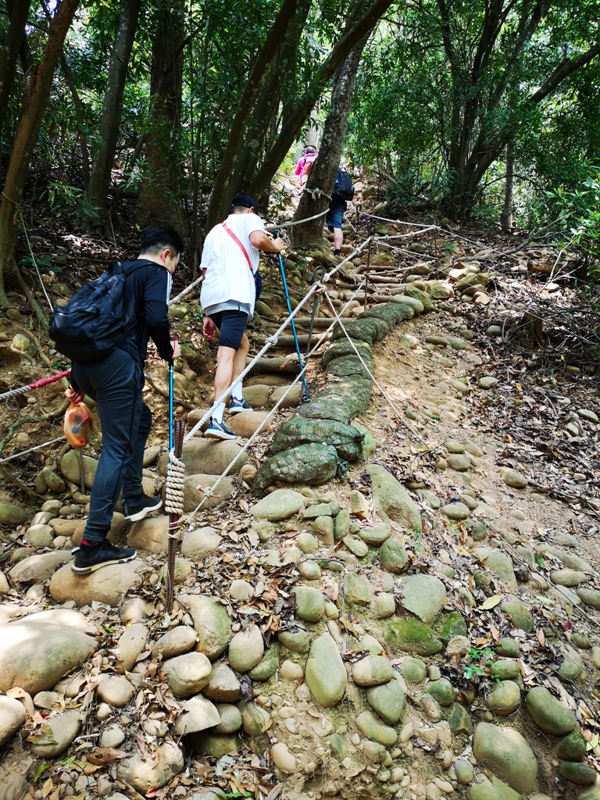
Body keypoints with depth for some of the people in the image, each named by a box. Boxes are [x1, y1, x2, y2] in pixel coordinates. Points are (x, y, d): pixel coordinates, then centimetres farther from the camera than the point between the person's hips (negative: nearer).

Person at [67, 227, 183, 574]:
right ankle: (92, 546, -6)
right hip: (117, 364, -8)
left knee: (139, 419, 26)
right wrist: (167, 350, 6)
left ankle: (134, 499, 33)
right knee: (117, 448, -5)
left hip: (84, 361, 9)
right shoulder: (157, 273, 5)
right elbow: (156, 318, -15)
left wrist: (79, 382, 31)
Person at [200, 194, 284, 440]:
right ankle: (216, 421, -27)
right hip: (234, 295, -7)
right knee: (226, 353, -17)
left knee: (242, 343, 27)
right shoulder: (249, 218, 16)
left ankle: (236, 399, 22)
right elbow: (258, 239, -9)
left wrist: (209, 315, 27)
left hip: (210, 297, 7)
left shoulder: (215, 231, 33)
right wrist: (275, 247, 12)